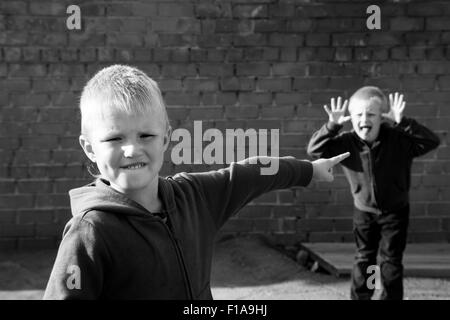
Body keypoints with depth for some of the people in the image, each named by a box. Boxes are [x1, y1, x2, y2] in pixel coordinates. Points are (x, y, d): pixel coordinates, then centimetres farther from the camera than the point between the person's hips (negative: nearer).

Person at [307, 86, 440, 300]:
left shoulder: (398, 139, -21)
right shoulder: (346, 143, -16)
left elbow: (431, 142, -30)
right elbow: (314, 150, -22)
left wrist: (403, 123, -40)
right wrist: (332, 126, -37)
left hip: (395, 211, -2)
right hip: (364, 211, 2)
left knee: (391, 260, 6)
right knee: (363, 258, 13)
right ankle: (359, 296, 25)